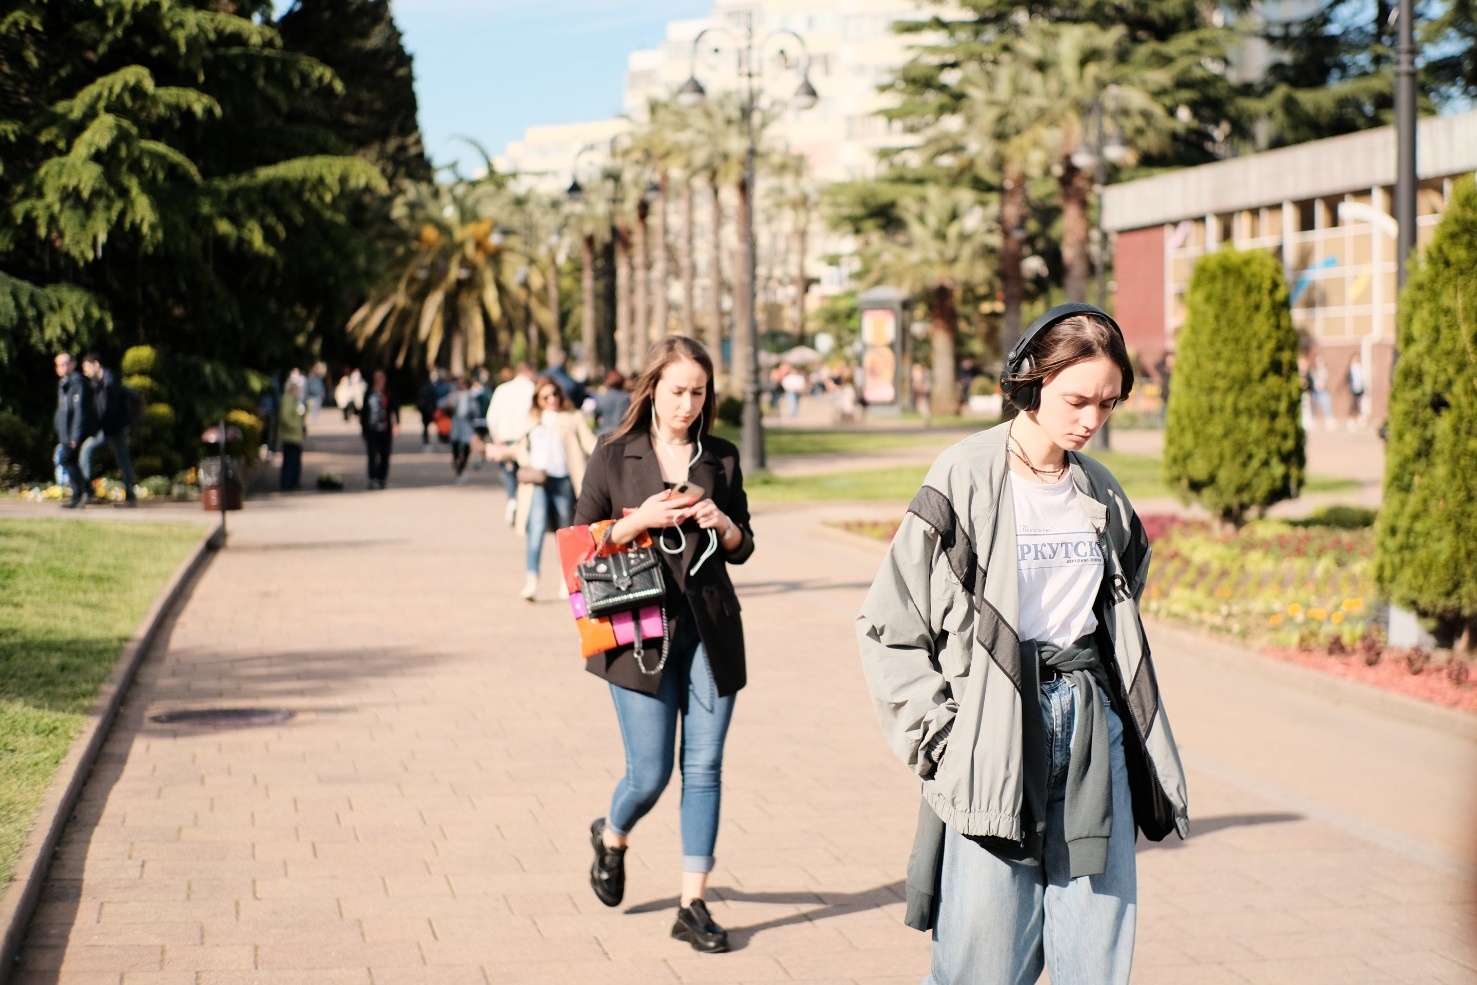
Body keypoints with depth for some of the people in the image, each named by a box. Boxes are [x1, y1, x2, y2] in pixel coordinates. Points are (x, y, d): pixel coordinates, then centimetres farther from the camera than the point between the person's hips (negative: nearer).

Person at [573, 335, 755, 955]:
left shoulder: (720, 458, 7)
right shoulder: (614, 458, -1)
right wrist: (641, 520, -15)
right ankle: (611, 837, 33)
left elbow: (742, 548, 14)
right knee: (649, 775, -1)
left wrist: (723, 525, -8)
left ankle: (692, 905, 8)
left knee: (704, 768, 1)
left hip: (711, 631, 3)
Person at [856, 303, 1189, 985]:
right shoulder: (967, 480, -7)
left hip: (1094, 727, 5)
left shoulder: (1102, 494, 10)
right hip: (995, 736, -5)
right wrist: (938, 737, -9)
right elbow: (889, 628, -5)